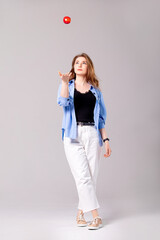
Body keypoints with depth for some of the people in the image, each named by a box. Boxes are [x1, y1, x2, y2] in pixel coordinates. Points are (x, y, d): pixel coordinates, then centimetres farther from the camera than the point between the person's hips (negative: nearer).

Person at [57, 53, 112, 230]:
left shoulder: (95, 90, 16)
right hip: (73, 135, -2)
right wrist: (65, 82, -23)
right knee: (82, 177, -11)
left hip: (92, 135, 2)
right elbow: (63, 102, -10)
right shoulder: (68, 86, 13)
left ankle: (80, 213, 15)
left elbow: (100, 118, 15)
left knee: (91, 177, 0)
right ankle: (96, 216, -6)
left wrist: (105, 139, 6)